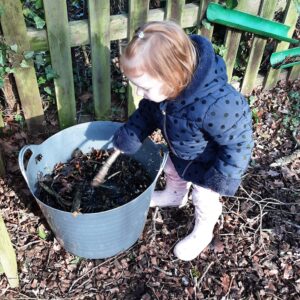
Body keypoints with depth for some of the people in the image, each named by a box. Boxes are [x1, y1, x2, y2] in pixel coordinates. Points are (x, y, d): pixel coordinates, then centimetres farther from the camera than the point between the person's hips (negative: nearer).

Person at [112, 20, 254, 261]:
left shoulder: (216, 105, -48)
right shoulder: (164, 87, -25)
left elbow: (238, 143, -32)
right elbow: (147, 112, -4)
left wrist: (221, 178, -24)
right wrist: (126, 139, -6)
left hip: (207, 163, -6)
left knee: (205, 199, 18)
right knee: (173, 172, 32)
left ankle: (202, 234, 49)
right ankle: (174, 197, 66)